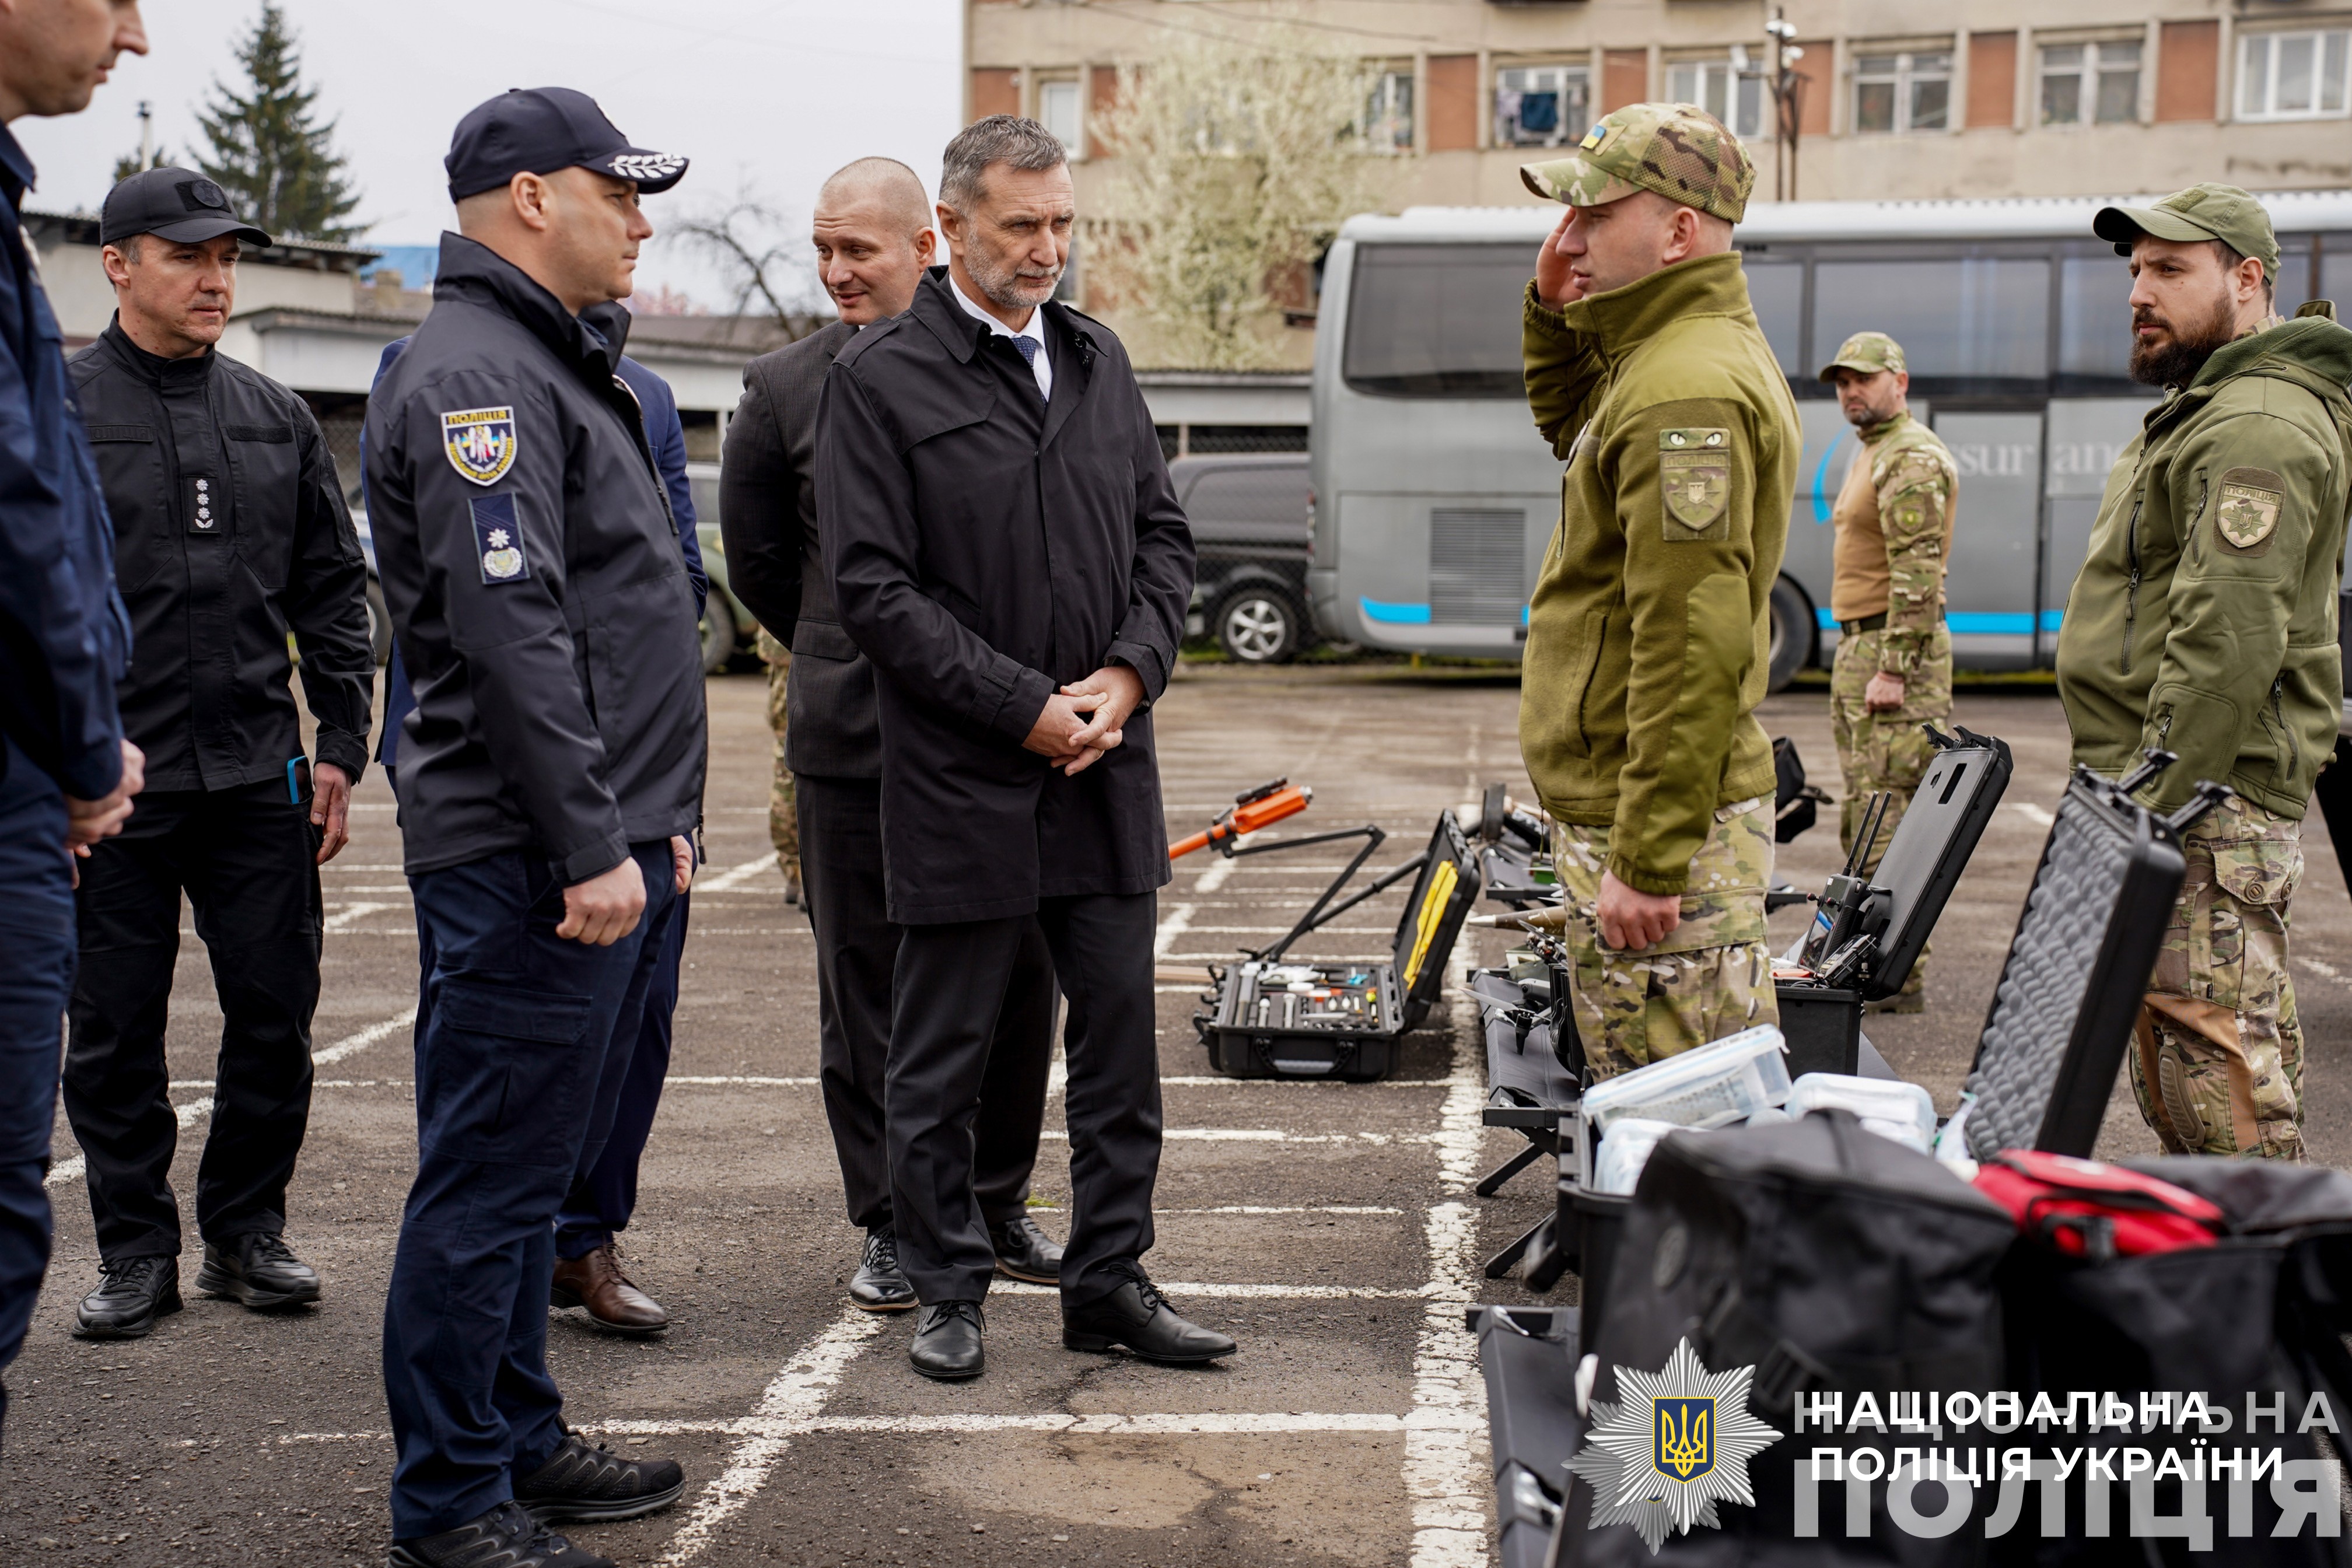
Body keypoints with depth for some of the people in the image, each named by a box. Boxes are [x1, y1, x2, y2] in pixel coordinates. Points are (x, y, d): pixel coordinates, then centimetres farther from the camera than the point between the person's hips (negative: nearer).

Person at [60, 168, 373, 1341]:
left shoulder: (277, 419, 10)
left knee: (275, 1016, 6)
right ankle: (136, 1251, 19)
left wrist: (340, 746, 6)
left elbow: (333, 592, 13)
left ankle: (247, 1232, 21)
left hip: (260, 780, 3)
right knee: (114, 1033, 5)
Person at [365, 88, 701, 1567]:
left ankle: (521, 1440, 28)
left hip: (606, 849, 11)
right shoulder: (473, 376, -13)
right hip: (535, 865, -11)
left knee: (532, 1166, 17)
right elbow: (511, 631, -22)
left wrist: (652, 822, 22)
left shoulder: (560, 366, 21)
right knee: (489, 1178, -2)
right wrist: (590, 844, -22)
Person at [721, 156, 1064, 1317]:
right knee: (866, 991, 5)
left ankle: (995, 1208, 24)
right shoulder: (785, 387, 3)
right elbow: (756, 557, 14)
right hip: (853, 735, 0)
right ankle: (893, 1224, 17)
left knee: (1015, 979, 7)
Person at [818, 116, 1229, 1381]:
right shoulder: (878, 379, -6)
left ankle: (1109, 1282, 22)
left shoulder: (1097, 359, 12)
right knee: (942, 1054, 7)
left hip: (1107, 767, 5)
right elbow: (873, 587, -11)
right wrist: (1026, 707, -14)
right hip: (959, 780, -5)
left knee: (1121, 1036, 10)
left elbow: (1162, 534, 14)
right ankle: (948, 1291, 21)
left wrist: (1130, 672, -3)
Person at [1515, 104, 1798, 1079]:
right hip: (1634, 810, 11)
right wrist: (1554, 312, 16)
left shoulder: (1687, 390, -19)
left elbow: (1690, 651, -25)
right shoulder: (1686, 349, 14)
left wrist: (1646, 862, -25)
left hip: (1659, 822, -11)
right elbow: (1573, 431, 35)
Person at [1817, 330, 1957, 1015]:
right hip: (1858, 649, 11)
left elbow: (1920, 573, -20)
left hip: (1894, 651, -11)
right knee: (1862, 816, 15)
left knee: (1892, 819, -10)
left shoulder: (1912, 458, -13)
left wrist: (1894, 669, -24)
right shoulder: (1872, 454, 21)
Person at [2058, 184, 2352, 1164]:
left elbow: (2227, 645, -24)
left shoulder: (2258, 427, -14)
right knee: (2168, 1072, 16)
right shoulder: (2201, 411, 22)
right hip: (2167, 792, 11)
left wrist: (2149, 807, -23)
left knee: (2213, 1068, -10)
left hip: (2205, 803, -11)